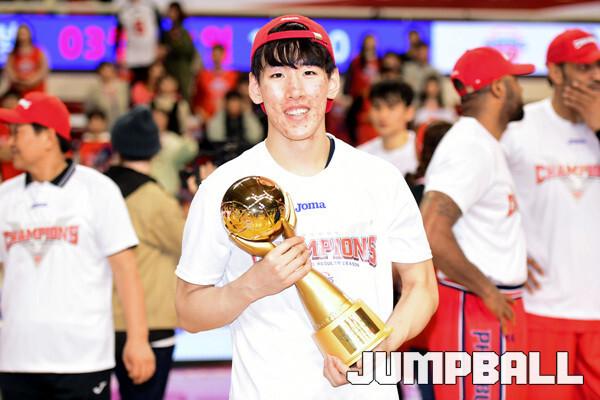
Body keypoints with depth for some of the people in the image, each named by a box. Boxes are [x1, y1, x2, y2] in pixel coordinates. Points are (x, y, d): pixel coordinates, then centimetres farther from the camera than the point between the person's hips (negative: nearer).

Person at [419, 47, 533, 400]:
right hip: (477, 309, -10)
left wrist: (513, 262, 19)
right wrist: (488, 291, -20)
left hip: (495, 306, 10)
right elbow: (431, 234, -29)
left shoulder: (480, 143, 16)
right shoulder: (472, 149, -17)